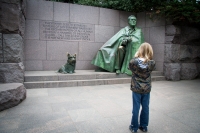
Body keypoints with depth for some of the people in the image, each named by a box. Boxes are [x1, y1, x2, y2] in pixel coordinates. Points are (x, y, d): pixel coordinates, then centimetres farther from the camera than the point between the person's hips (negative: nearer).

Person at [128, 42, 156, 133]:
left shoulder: (133, 62, -18)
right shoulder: (152, 63, -12)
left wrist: (136, 56, 1)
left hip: (136, 89, -1)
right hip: (147, 89, 2)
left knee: (136, 108, 10)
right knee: (145, 108, 16)